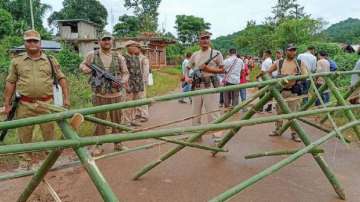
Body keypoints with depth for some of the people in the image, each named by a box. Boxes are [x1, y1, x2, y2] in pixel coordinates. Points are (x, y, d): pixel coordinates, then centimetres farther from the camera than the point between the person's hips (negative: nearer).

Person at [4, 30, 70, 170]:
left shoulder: (51, 60, 5)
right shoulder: (17, 61, 7)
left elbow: (61, 78, 3)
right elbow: (10, 83, 8)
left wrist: (66, 98, -5)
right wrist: (7, 103, 5)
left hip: (46, 104, -1)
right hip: (24, 105, 1)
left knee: (49, 133, 7)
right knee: (24, 135, 10)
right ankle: (25, 160, 25)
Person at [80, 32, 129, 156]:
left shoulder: (118, 57, 6)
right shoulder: (92, 55, 4)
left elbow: (125, 73, 8)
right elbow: (82, 65, 17)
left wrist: (122, 81, -12)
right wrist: (86, 69, -7)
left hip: (116, 94, 1)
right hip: (99, 95, -1)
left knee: (117, 120, 10)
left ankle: (118, 143, 24)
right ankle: (98, 145, 16)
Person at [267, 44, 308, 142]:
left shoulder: (300, 63, 4)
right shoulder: (279, 62, 7)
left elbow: (305, 76, -4)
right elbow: (269, 72, 16)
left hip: (293, 91, -1)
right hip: (281, 90, 2)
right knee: (279, 111, 10)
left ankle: (294, 133, 9)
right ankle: (277, 130, 24)